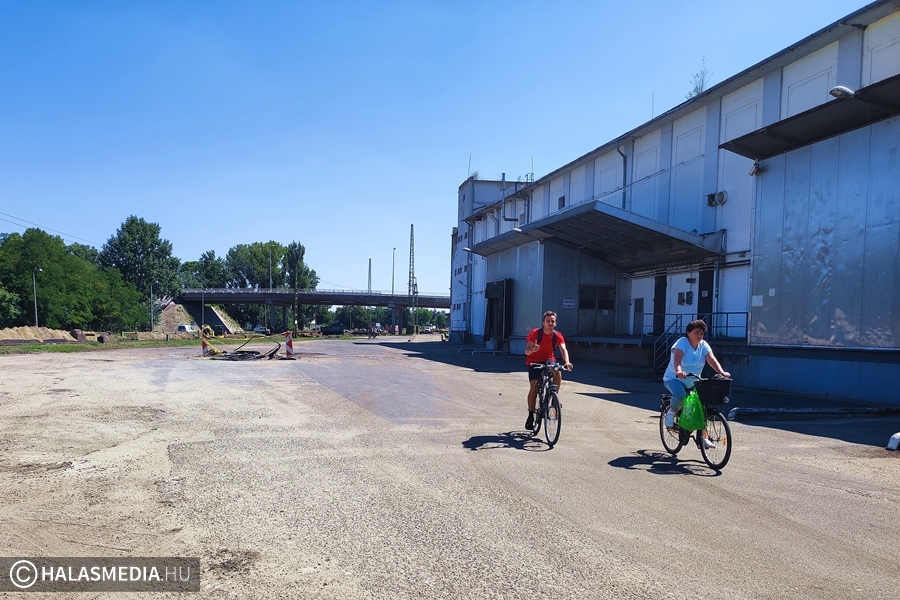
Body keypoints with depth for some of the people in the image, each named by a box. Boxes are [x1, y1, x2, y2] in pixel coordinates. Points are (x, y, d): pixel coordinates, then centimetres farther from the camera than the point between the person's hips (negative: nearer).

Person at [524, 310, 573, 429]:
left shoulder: (557, 336, -9)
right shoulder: (535, 333, -17)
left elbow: (563, 349, -22)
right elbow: (527, 351, -22)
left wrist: (567, 362, -43)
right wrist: (533, 349, -46)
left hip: (549, 361, 2)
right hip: (534, 362, -2)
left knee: (557, 372, -31)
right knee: (534, 386, -16)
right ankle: (530, 416, -4)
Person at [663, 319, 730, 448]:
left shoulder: (704, 345, 0)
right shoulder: (682, 343, -15)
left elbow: (711, 359, -14)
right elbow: (677, 359, -33)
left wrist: (721, 372, -34)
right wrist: (679, 371, -55)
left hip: (692, 382, 6)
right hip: (674, 379, -6)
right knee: (680, 394, -36)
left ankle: (703, 436, 5)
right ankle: (671, 413, -5)